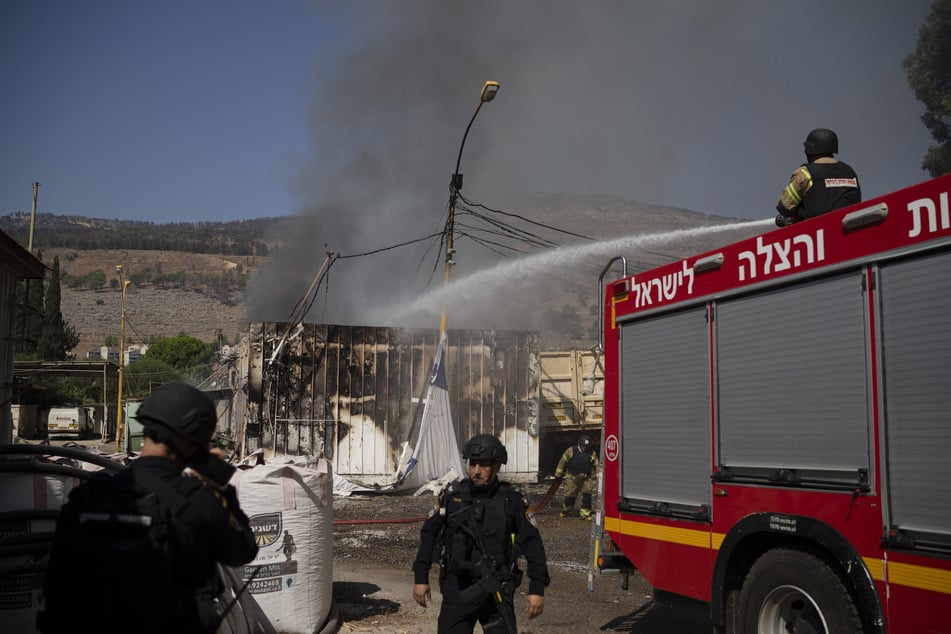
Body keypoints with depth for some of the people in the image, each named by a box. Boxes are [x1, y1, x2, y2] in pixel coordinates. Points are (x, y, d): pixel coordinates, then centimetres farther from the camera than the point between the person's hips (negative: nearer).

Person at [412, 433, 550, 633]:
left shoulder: (512, 500, -6)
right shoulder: (452, 495, -2)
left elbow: (532, 543, -3)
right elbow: (429, 533, 6)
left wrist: (537, 589, -7)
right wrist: (420, 578, 5)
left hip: (496, 591, -1)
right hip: (456, 589, 2)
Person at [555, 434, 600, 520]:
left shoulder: (592, 453, 2)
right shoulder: (571, 450, -3)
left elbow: (596, 466, 8)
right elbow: (562, 462, 3)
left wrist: (595, 478, 4)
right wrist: (558, 474, 5)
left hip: (586, 479, 1)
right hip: (572, 478, -1)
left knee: (587, 495, -10)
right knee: (570, 495, 5)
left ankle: (585, 513, -3)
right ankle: (566, 510, 28)